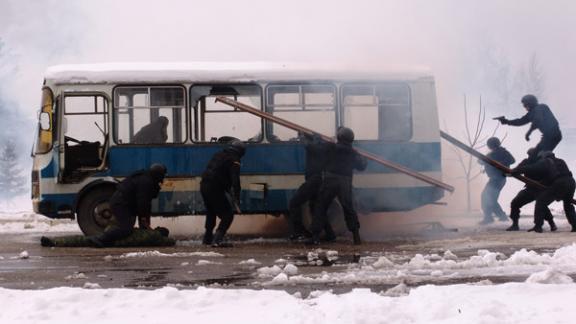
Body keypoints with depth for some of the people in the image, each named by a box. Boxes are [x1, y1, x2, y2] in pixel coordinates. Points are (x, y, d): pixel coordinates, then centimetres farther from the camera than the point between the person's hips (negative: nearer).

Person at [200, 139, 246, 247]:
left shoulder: (219, 155, 19)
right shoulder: (233, 160, -8)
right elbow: (235, 181, -18)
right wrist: (237, 198, -21)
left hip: (204, 186, 9)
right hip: (215, 189, -9)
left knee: (211, 213, 29)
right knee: (228, 215, -5)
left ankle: (207, 238, 41)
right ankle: (218, 239, -18)